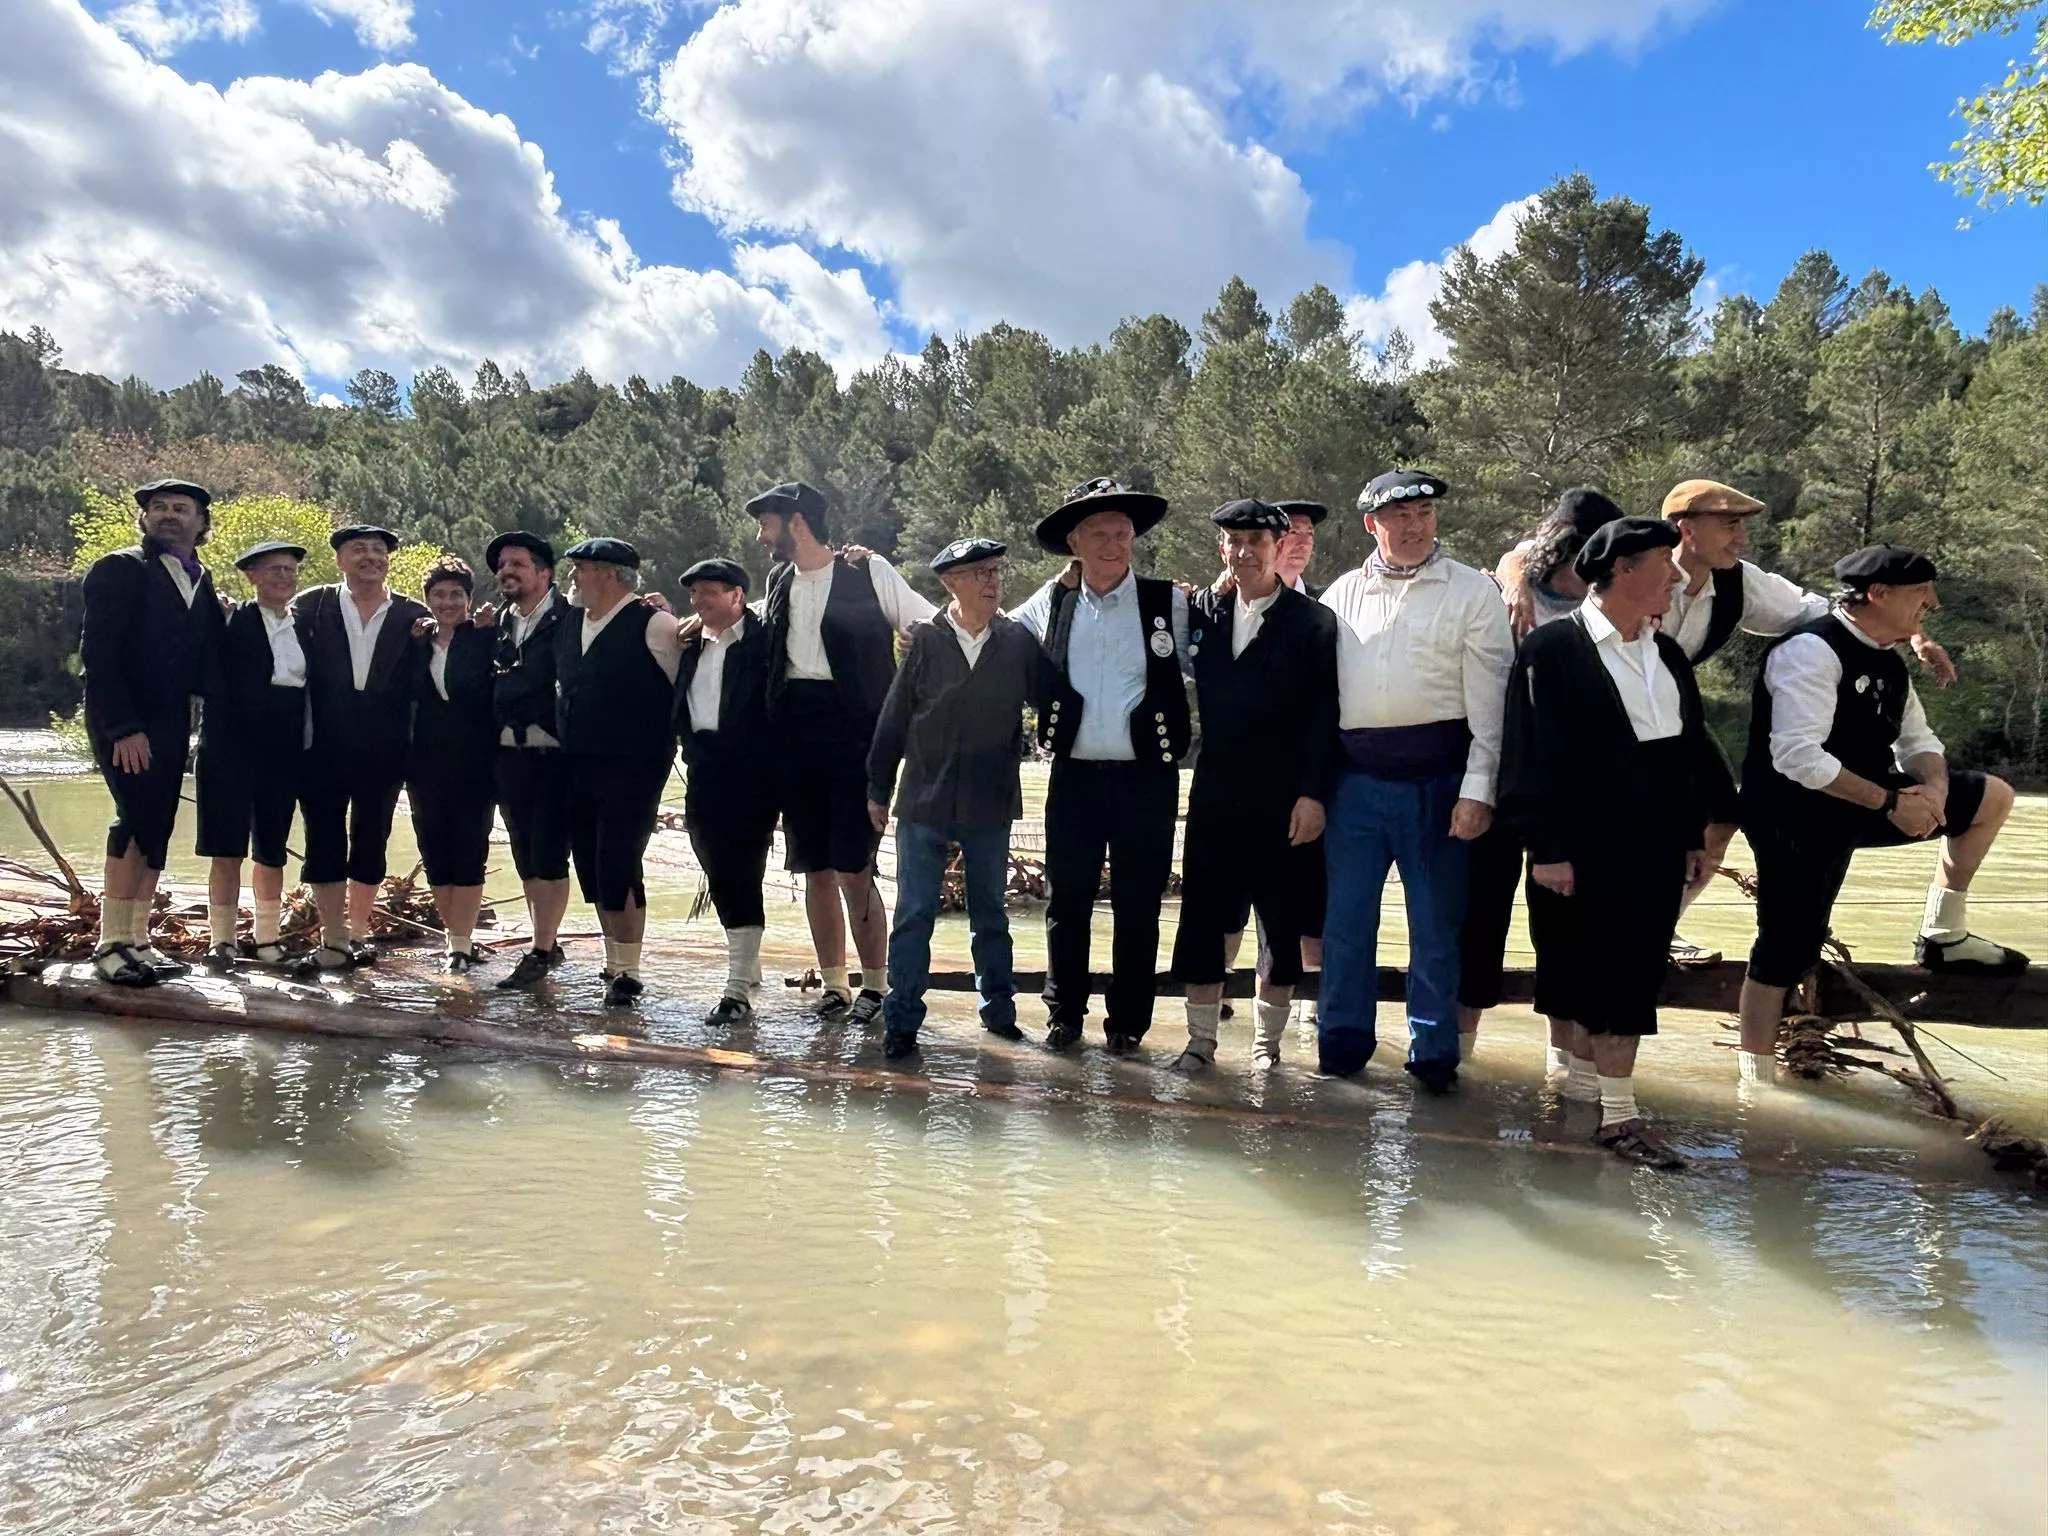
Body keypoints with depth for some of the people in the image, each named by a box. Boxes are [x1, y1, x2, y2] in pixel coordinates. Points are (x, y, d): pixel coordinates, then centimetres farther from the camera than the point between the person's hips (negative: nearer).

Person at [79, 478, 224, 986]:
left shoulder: (201, 582, 14)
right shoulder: (119, 569, -4)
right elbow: (98, 652, -12)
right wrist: (123, 727, -18)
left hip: (171, 723, 6)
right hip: (122, 723, -6)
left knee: (157, 828, 6)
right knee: (139, 817, -14)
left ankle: (137, 939, 12)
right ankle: (112, 942, -6)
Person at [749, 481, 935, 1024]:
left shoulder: (869, 571, -2)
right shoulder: (778, 583, 16)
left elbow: (933, 626, 0)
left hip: (853, 733, -6)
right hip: (794, 734, 6)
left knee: (854, 868, -7)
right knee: (815, 870, 8)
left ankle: (874, 985, 8)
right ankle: (834, 984, 19)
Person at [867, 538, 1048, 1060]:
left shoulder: (1018, 641, 0)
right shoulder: (926, 640, -3)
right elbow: (893, 718, 2)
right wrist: (879, 789, 4)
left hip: (990, 803, 1)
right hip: (925, 800, -1)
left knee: (990, 913, 15)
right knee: (914, 913, 2)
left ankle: (998, 1007, 29)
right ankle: (901, 1019, 11)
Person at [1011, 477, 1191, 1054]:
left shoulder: (1171, 603, 0)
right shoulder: (1050, 605, 6)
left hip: (1146, 779, -2)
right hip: (1075, 776, 2)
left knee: (1137, 905, 7)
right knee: (1066, 899, 9)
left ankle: (1127, 1022, 20)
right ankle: (1064, 1013, 24)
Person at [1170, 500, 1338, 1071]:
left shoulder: (1313, 622, -2)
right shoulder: (1202, 613, 8)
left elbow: (1324, 717, -6)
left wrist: (1313, 794, -12)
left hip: (1283, 802, -3)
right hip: (1215, 795, 3)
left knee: (1282, 927, 6)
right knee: (1202, 921, 5)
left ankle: (1267, 1041, 20)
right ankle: (1201, 1039, 17)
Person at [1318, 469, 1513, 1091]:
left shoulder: (1471, 590, 1)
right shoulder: (1343, 594, 9)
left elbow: (1487, 697, -3)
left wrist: (1477, 788, -9)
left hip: (1435, 777, -2)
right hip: (1355, 777, 3)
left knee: (1435, 922, 6)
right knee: (1345, 915, 8)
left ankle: (1434, 1050, 21)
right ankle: (1343, 1039, 24)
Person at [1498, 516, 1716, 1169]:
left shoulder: (1666, 652, 13)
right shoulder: (1552, 649, -9)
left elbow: (1693, 747, 17)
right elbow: (1531, 754, -12)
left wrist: (1694, 835, 15)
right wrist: (1545, 847, -14)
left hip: (1654, 849, 6)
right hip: (1582, 848, -6)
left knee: (1634, 976, 9)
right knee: (1579, 977, 2)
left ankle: (1616, 1108, 19)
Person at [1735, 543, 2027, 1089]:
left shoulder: (1886, 662, 8)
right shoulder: (1811, 651, -22)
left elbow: (1918, 739, 14)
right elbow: (1796, 756, -30)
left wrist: (1934, 787, -9)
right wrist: (1889, 803, -25)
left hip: (1863, 803, 9)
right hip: (1796, 817, -9)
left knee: (1992, 797, 14)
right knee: (1785, 952, -4)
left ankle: (1943, 936, 21)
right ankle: (1756, 1080, 10)